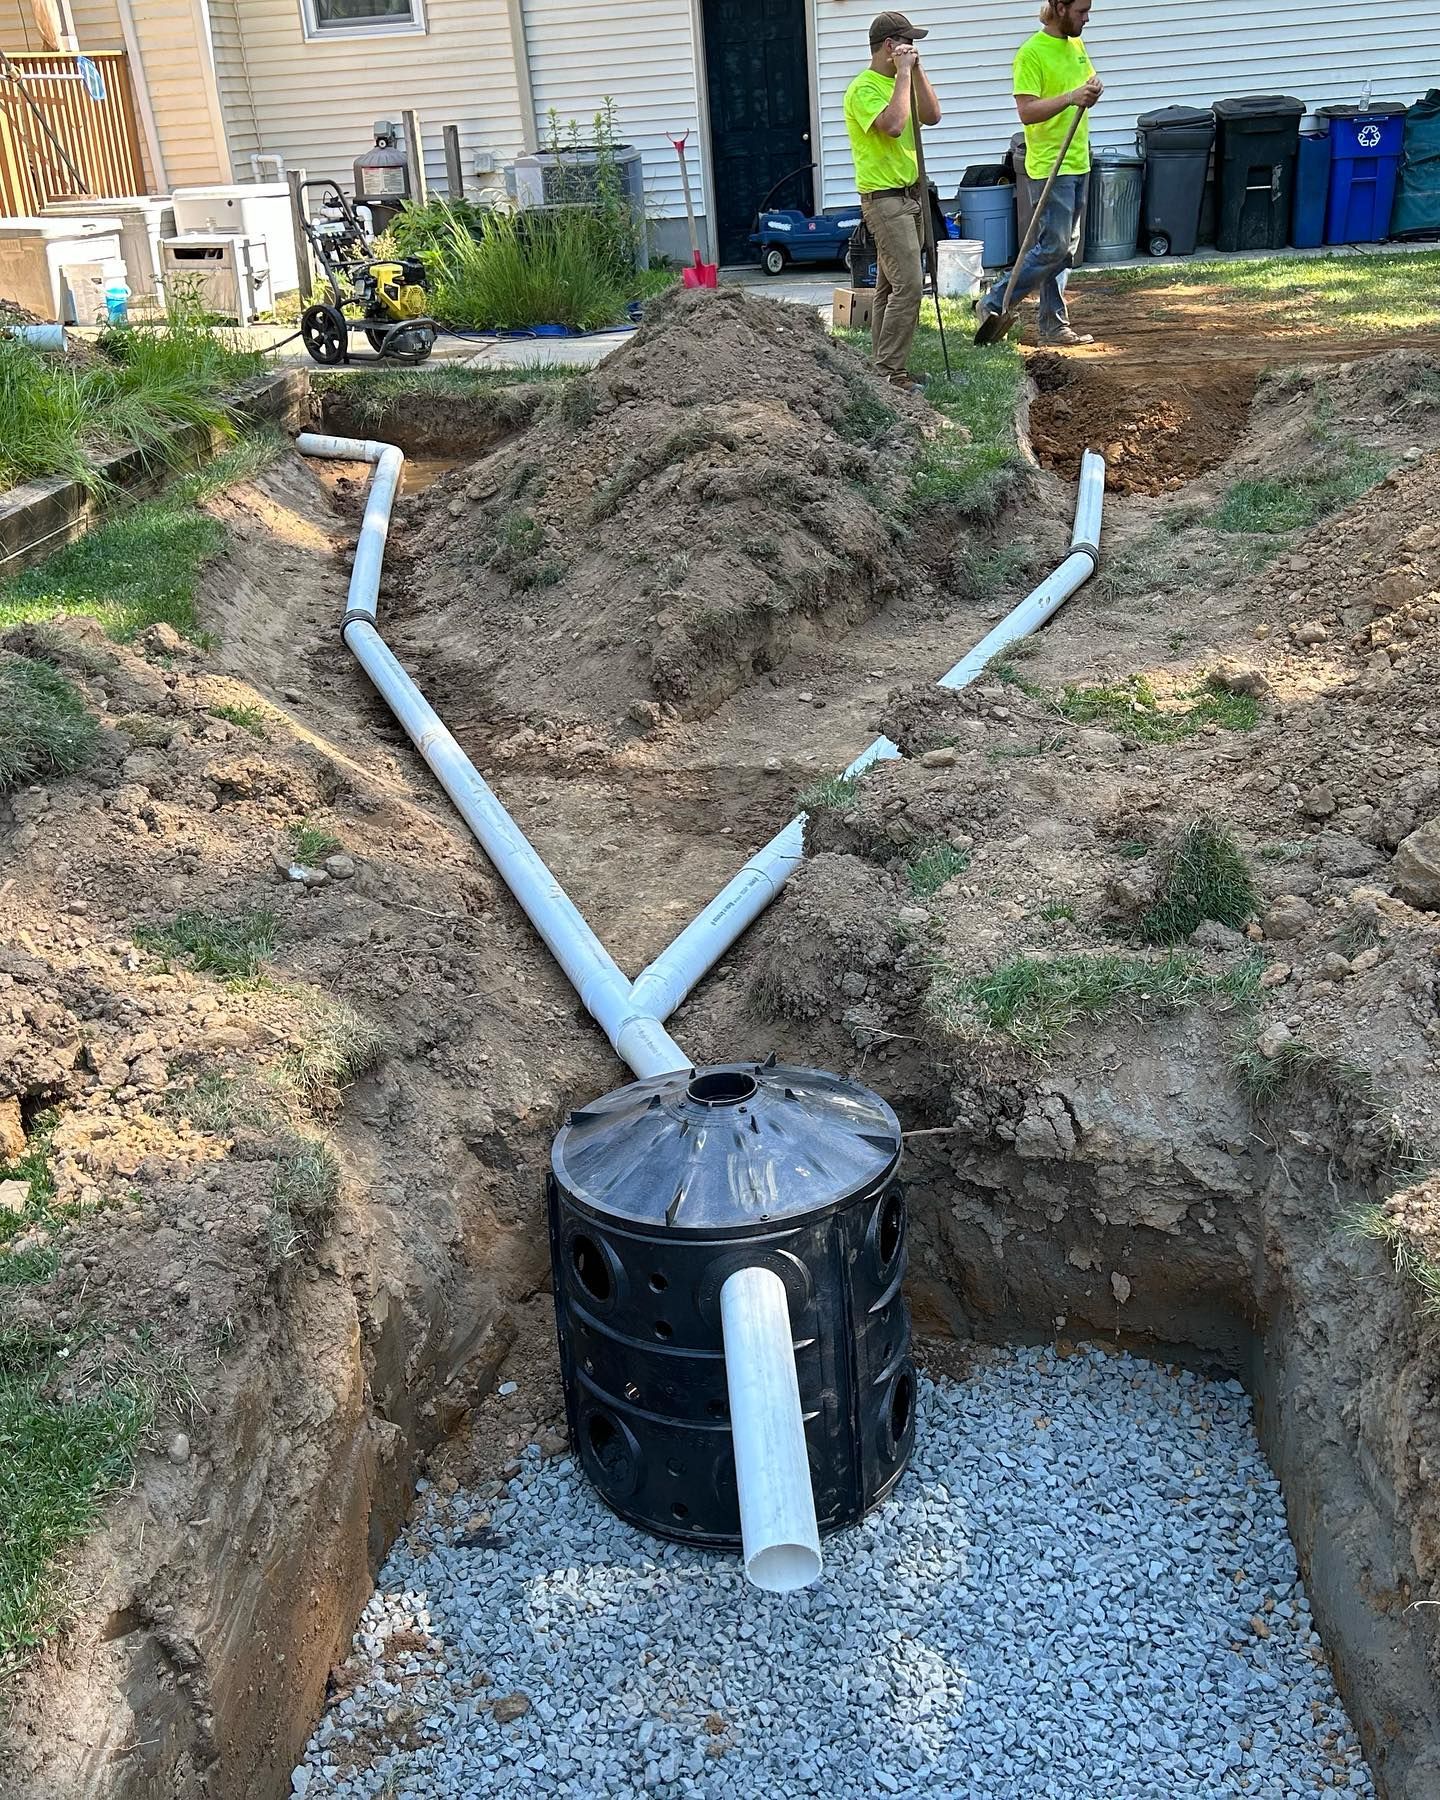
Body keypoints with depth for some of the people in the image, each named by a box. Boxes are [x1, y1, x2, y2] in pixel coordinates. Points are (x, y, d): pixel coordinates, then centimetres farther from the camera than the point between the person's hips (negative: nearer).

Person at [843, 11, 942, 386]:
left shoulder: (899, 82, 15)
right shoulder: (863, 89, -14)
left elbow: (932, 116, 6)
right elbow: (893, 125, -29)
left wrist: (916, 70, -2)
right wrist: (904, 73, -21)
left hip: (909, 194, 10)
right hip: (884, 199, -10)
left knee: (891, 286, 10)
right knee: (908, 285, -16)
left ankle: (883, 367, 15)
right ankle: (889, 373, -13)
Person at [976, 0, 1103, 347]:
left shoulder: (1076, 44, 13)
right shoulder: (1031, 53, -14)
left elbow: (1088, 80, 25)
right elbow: (1027, 111, -20)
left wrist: (1093, 89, 1)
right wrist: (1071, 97, -30)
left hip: (1079, 163, 9)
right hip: (1050, 167, -8)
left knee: (1066, 249, 9)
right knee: (1053, 246, -11)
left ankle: (1054, 326, 13)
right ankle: (995, 304, 0)